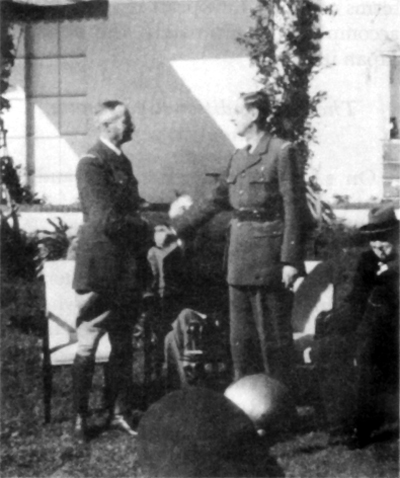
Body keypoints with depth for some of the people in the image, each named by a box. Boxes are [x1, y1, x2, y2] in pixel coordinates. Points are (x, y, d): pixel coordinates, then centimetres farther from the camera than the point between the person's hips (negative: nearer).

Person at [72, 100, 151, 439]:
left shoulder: (123, 162, 14)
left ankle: (119, 413, 21)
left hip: (128, 269, 8)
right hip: (102, 269, -8)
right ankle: (80, 417, 11)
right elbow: (107, 221, -20)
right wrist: (148, 228, -12)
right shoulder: (91, 164, -13)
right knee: (88, 346, 1)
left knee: (123, 345, 12)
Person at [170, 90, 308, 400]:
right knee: (241, 336, 11)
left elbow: (294, 208, -12)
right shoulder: (238, 158, 13)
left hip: (269, 256, -7)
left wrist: (291, 260, -16)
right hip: (240, 258, 7)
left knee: (273, 335, 0)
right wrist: (176, 225, 21)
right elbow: (216, 201, 21)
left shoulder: (282, 152, -8)